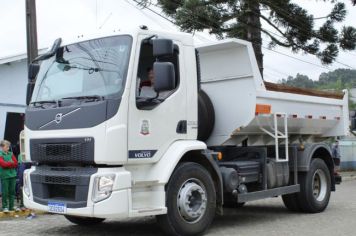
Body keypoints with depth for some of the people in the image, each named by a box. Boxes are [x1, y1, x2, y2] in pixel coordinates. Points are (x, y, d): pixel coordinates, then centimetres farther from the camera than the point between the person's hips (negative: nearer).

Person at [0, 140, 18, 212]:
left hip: (13, 175, 5)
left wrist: (7, 164, -9)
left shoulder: (11, 154, 12)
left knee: (12, 191, 7)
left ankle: (11, 206, 14)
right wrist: (11, 163, -5)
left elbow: (16, 163, 4)